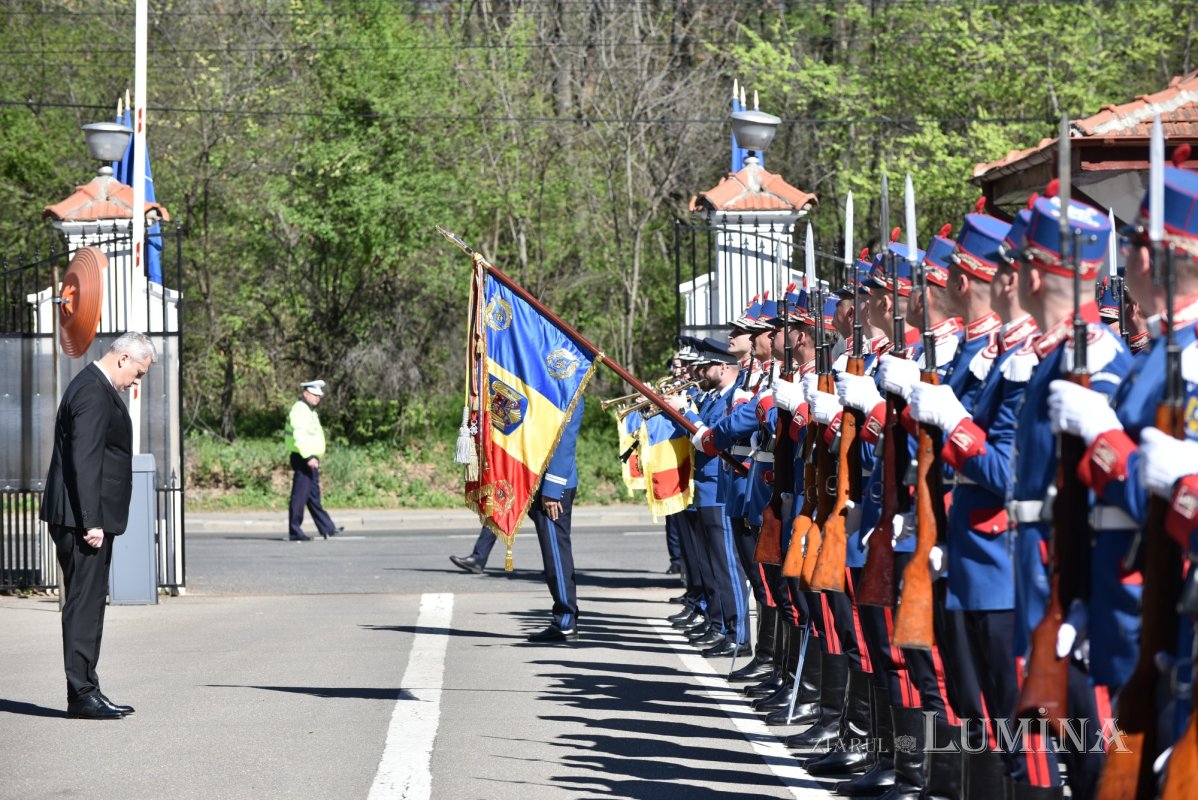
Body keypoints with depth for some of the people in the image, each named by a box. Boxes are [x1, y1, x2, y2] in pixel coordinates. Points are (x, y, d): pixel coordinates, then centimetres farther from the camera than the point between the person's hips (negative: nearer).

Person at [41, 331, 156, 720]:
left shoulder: (97, 389, 17)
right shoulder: (92, 394, -16)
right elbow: (83, 462, -23)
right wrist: (91, 522, -24)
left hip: (89, 518, 11)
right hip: (84, 519, -11)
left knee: (88, 605, 13)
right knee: (83, 604, -8)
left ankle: (86, 691, 17)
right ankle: (81, 695, -6)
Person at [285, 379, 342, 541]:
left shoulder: (309, 411, 19)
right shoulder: (300, 410, -14)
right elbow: (299, 437, -24)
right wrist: (308, 457, -29)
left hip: (310, 460, 11)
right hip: (303, 460, -11)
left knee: (313, 496, 13)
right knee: (300, 496, -7)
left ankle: (327, 528, 17)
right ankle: (294, 532, -4)